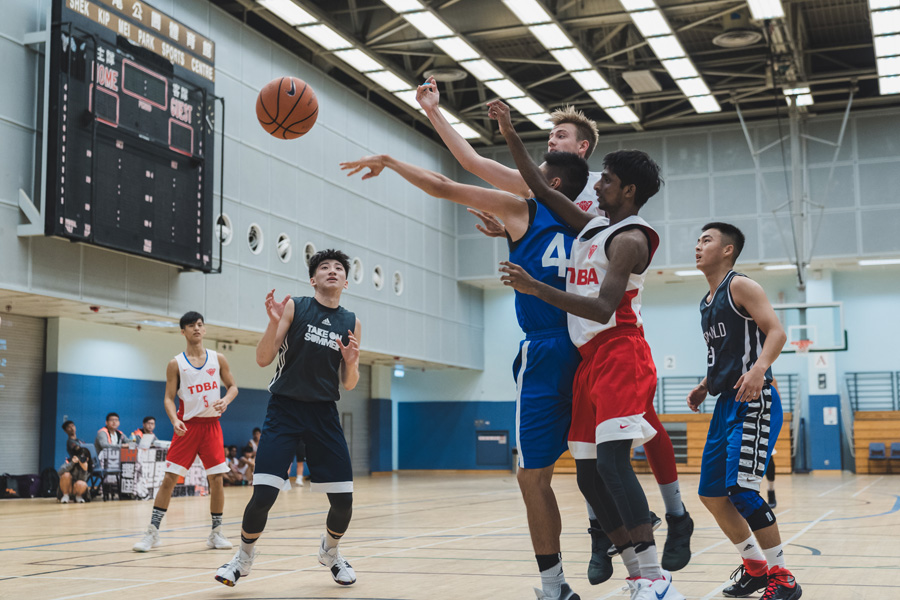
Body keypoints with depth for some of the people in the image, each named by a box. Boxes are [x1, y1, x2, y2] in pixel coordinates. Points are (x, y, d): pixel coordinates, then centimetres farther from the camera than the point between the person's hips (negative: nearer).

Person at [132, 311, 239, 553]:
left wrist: (225, 400, -10)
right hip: (187, 426, -2)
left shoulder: (218, 359, 5)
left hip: (211, 425, 2)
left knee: (216, 479, 0)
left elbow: (232, 386, 12)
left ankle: (216, 533, 13)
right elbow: (169, 398, -1)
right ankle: (152, 532, 4)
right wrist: (175, 420, -19)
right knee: (169, 478, -4)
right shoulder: (176, 364, 0)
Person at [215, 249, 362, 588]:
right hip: (285, 409, -3)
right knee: (263, 495, -14)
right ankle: (244, 557, 13)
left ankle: (330, 552, 30)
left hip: (324, 414, 3)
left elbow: (348, 385, 10)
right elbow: (263, 360, -5)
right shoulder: (294, 307, -1)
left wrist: (351, 363, -11)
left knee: (343, 500, -1)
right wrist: (274, 322, -20)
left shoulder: (351, 323, 8)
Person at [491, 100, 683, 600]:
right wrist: (511, 137, 20)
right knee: (589, 474, 6)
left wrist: (534, 288, -27)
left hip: (619, 352, -9)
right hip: (590, 358, 9)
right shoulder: (592, 225, 19)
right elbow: (544, 191, 26)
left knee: (612, 461, -24)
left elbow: (603, 308, -21)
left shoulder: (629, 239, -8)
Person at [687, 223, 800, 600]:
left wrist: (759, 369, -31)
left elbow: (776, 332, -15)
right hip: (725, 404, 9)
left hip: (752, 402, -9)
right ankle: (755, 567, 22)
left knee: (742, 490, -17)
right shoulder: (707, 302, 20)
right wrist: (705, 385, 15)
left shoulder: (740, 286, -5)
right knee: (711, 494, 8)